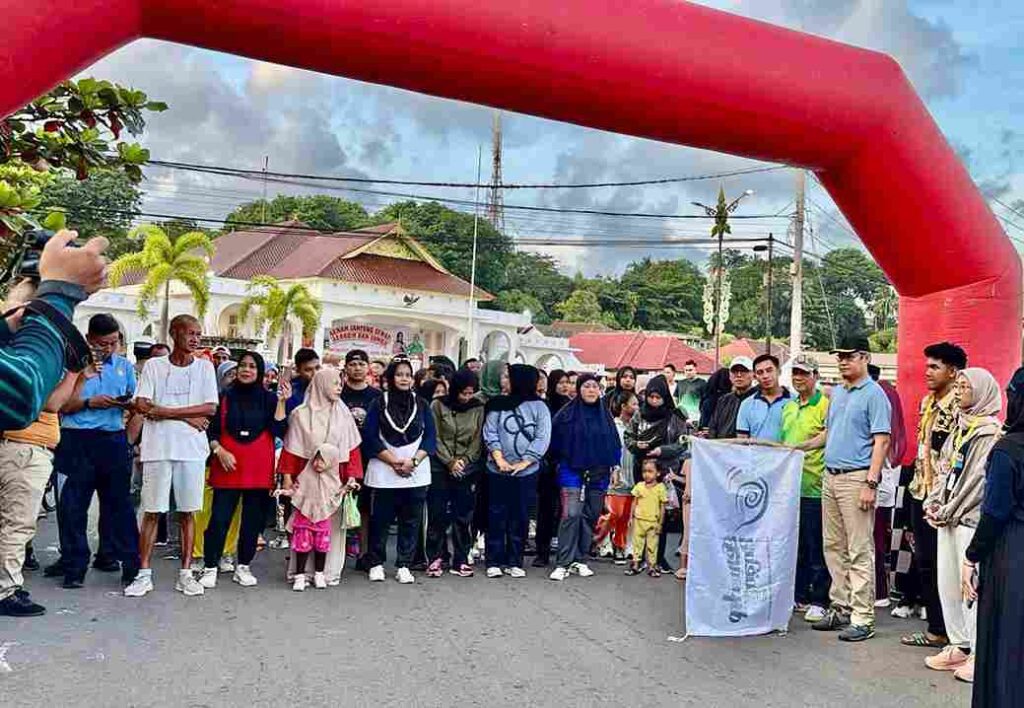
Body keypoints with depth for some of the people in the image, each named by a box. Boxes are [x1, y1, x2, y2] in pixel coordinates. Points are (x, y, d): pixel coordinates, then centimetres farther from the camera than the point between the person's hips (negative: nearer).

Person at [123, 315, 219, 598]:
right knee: (152, 511, 3)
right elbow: (142, 405, -5)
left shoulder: (205, 367, 7)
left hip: (192, 448, 1)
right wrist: (187, 417, -9)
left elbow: (210, 407, -3)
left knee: (187, 512, 6)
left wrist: (165, 411, -9)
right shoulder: (153, 366, 5)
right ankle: (144, 574, 11)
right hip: (158, 447, -1)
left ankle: (185, 573, 14)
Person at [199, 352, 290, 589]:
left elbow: (279, 431, -5)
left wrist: (282, 401, -10)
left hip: (258, 470, 1)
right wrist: (219, 451, -10)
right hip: (228, 468, -1)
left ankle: (243, 567, 18)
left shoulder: (269, 398, 6)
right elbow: (211, 431, 5)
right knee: (219, 518, -3)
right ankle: (210, 568, 6)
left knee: (253, 520, 7)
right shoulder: (225, 397, 6)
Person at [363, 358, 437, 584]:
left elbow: (430, 437, 4)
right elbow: (370, 437, -4)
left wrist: (413, 461, -10)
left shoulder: (422, 405, 8)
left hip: (416, 473, 2)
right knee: (380, 520, 2)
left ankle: (404, 566, 12)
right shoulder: (379, 404, 2)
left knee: (411, 521, 3)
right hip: (384, 471, -2)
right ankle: (376, 563, 16)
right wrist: (394, 461, -11)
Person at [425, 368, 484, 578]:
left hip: (466, 469, 1)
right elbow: (435, 438, -3)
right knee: (437, 514, -1)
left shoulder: (478, 408, 3)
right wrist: (450, 462, -11)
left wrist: (464, 460, -9)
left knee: (463, 515, 3)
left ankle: (460, 560, 11)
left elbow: (477, 439, 3)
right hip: (440, 468, -1)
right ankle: (436, 558, 9)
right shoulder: (438, 405, -2)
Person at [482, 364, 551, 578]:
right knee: (496, 516, 4)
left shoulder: (539, 407, -1)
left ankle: (514, 562, 16)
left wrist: (524, 462, -15)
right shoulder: (498, 405, 5)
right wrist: (499, 458, -13)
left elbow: (542, 439, -6)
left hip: (526, 472, -1)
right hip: (498, 471, 1)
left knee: (520, 518, 5)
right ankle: (494, 561, 12)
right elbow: (490, 433, 0)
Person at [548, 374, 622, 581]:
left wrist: (615, 466, 10)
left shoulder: (605, 414, 9)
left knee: (590, 517, 8)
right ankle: (563, 564, -9)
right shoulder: (567, 414, -4)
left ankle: (580, 560, 19)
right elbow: (555, 442, 2)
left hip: (598, 474, 4)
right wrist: (561, 462, 4)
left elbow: (615, 442, 15)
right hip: (573, 472, -4)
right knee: (571, 514, -13)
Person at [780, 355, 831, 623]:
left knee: (816, 548, 0)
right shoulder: (788, 407, 16)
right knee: (795, 545, 14)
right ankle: (799, 595, 25)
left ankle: (819, 602, 9)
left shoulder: (825, 406, -8)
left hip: (815, 487, -7)